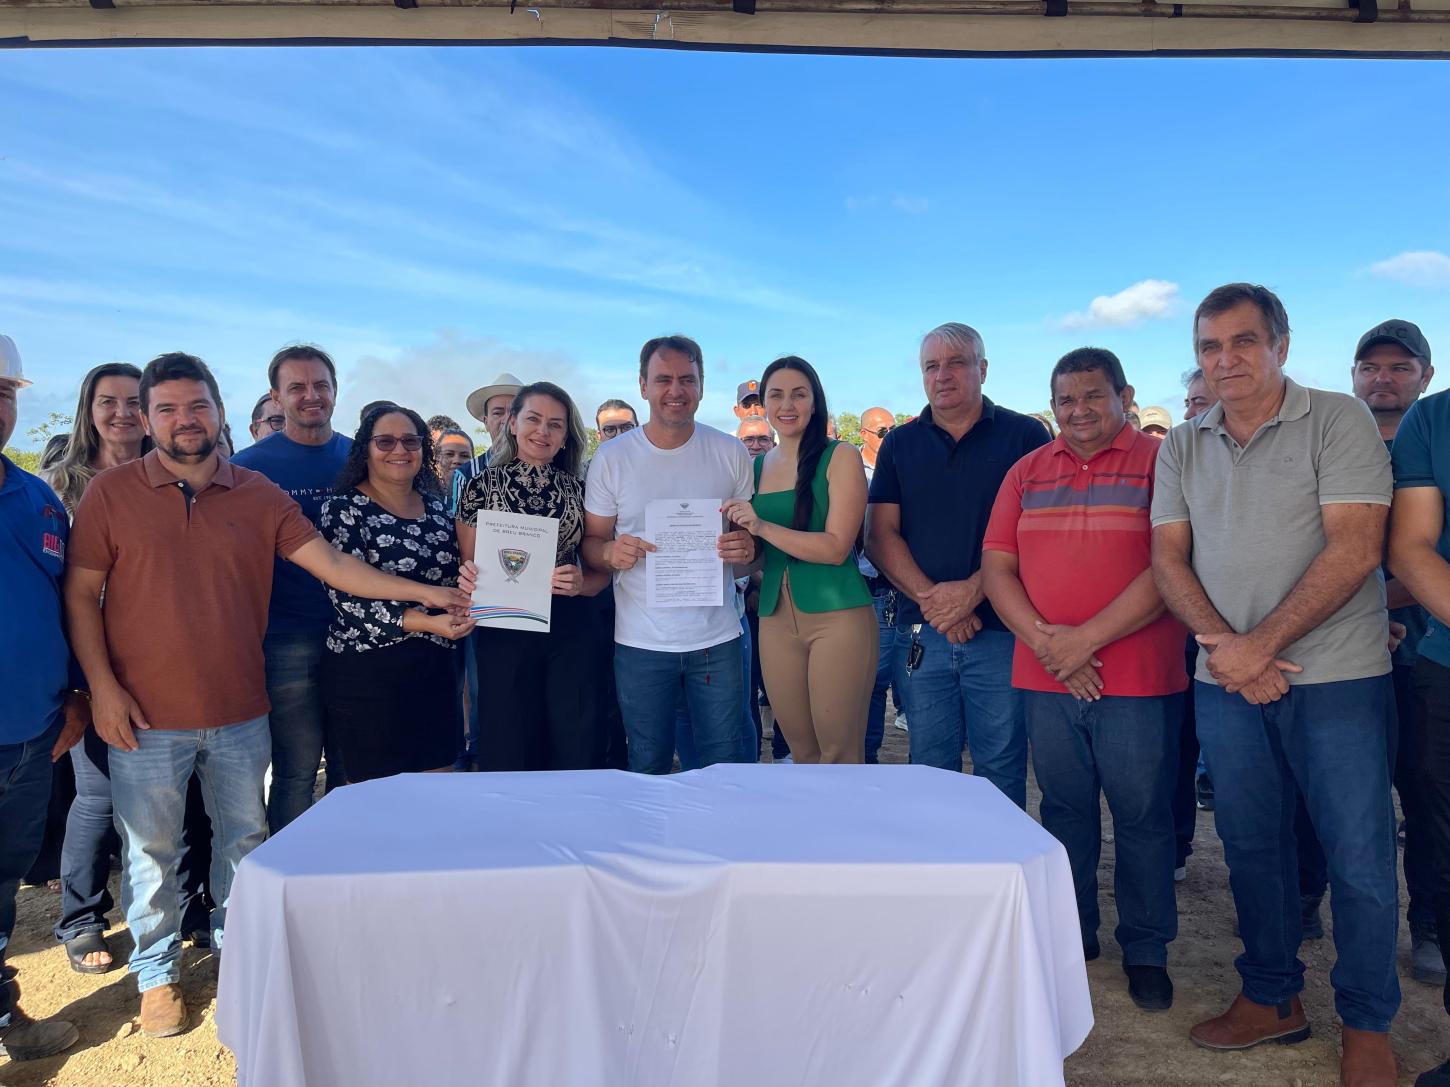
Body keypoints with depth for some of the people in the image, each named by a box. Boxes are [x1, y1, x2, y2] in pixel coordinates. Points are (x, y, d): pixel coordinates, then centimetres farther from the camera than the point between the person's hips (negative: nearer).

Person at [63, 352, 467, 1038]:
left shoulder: (258, 495, 1)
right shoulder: (111, 493, -4)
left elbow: (329, 562, -2)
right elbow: (81, 595, -2)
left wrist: (420, 591, -9)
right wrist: (102, 686, -10)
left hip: (240, 713, 2)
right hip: (146, 718, -2)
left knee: (244, 839, 17)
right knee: (151, 848, 12)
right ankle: (157, 973, 32)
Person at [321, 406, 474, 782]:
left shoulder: (437, 507, 10)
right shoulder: (343, 509, -7)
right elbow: (346, 596, -15)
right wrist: (425, 622, -23)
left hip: (437, 668, 5)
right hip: (367, 673, -5)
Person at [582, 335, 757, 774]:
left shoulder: (731, 453, 2)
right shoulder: (611, 458, 0)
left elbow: (754, 532, 10)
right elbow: (590, 543, 4)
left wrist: (747, 549, -14)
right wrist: (610, 552, -19)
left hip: (717, 639, 1)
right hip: (640, 642, 0)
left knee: (726, 766, 7)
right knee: (648, 771, 11)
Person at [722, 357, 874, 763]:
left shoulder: (841, 456, -3)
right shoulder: (757, 467, 12)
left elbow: (836, 548, -12)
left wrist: (763, 527, -20)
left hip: (838, 616, -5)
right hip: (776, 620, 5)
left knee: (840, 754, 1)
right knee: (802, 752, 12)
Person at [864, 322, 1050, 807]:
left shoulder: (1025, 435, 2)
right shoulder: (899, 444, 11)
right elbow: (879, 535, 4)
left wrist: (972, 591, -16)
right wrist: (930, 598, -10)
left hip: (1001, 633, -2)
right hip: (920, 634, 3)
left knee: (1001, 775, 5)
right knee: (930, 772, 11)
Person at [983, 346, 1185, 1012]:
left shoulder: (1161, 462, -2)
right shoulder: (1028, 471, 11)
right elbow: (996, 566, 5)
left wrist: (1087, 638, -15)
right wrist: (1044, 640, -9)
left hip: (1138, 679, -3)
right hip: (1045, 680, 4)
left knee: (1142, 816, 7)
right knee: (1063, 810, 14)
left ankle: (1145, 950, 24)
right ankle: (1073, 933, 31)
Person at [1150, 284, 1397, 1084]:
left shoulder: (1338, 421, -4)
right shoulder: (1182, 447, 9)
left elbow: (1353, 549, -13)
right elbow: (1168, 559, 5)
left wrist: (1260, 645, -16)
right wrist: (1222, 644, -10)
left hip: (1336, 677, -4)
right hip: (1227, 682, 4)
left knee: (1359, 859, 4)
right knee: (1251, 848, 13)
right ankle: (1271, 1000, 30)